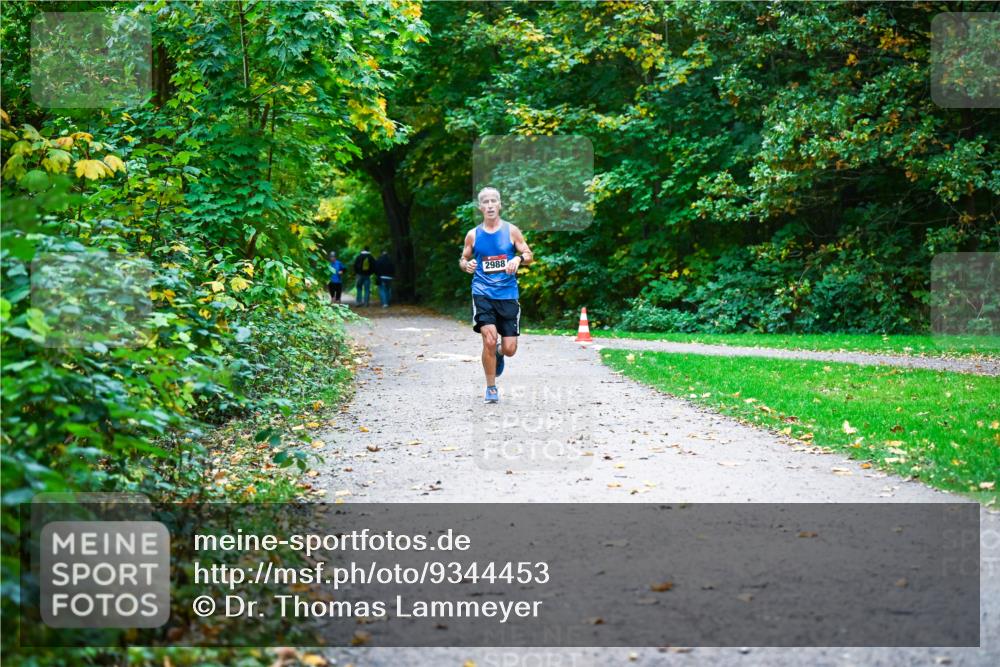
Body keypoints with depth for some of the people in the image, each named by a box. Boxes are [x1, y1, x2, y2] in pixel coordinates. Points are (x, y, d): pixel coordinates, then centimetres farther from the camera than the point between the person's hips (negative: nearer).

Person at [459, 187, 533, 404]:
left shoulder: (511, 231, 3)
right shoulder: (473, 234, 5)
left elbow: (529, 255, 5)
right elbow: (463, 259, 14)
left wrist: (518, 258, -17)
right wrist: (466, 265, -10)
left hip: (508, 294, 1)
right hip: (483, 293, -1)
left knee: (510, 349, -1)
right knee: (489, 339, -19)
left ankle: (498, 353, 39)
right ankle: (491, 388, -1)